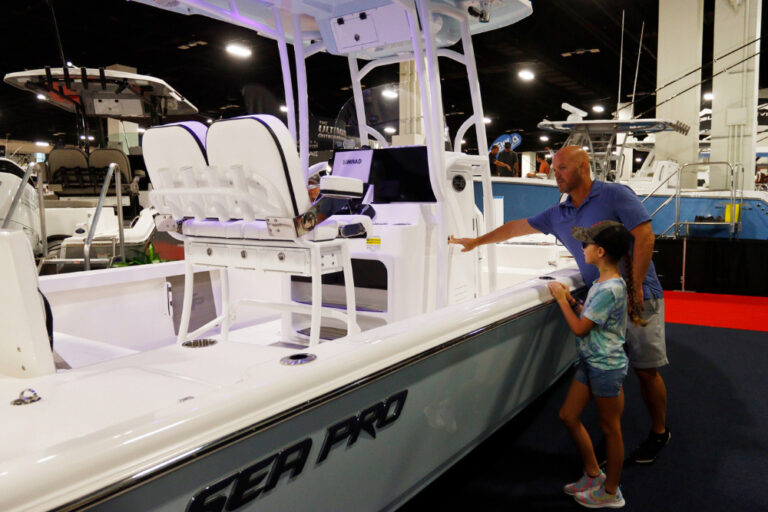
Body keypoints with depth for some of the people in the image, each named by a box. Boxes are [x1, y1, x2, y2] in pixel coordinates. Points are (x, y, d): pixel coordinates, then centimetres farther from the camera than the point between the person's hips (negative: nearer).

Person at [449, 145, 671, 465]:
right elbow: (518, 227, 19)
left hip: (638, 299, -5)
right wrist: (476, 242, 25)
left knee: (646, 370, 3)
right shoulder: (558, 214, 11)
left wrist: (635, 285, -17)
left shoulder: (615, 195, -7)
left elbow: (644, 236, -12)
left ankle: (659, 433, 23)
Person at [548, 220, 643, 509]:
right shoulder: (603, 283, 7)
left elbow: (580, 328, -20)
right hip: (590, 362, 10)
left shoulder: (609, 289, -24)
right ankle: (593, 474, 33)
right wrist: (571, 300, 1)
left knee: (610, 428, 7)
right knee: (568, 416, 15)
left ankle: (610, 492, 25)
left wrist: (562, 299, -10)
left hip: (606, 367, -10)